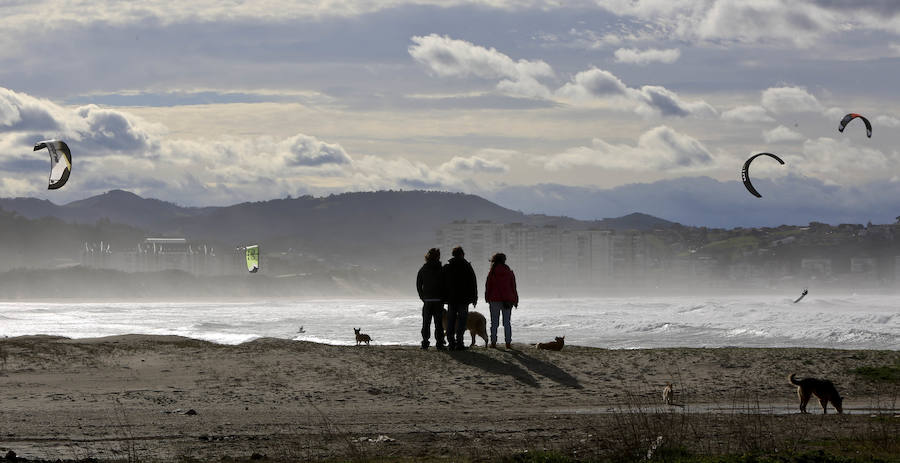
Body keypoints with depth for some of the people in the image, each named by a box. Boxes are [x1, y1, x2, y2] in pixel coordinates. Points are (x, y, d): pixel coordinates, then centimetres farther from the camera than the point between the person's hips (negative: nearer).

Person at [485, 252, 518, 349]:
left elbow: (488, 287, -2)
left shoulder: (492, 273, -4)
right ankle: (508, 342, 1)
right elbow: (513, 287, 6)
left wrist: (488, 299, 9)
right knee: (507, 322, 6)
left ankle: (493, 342, 2)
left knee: (494, 322, 5)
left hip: (494, 300, -2)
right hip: (507, 300, 2)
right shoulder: (509, 272, 3)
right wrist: (515, 300, 12)